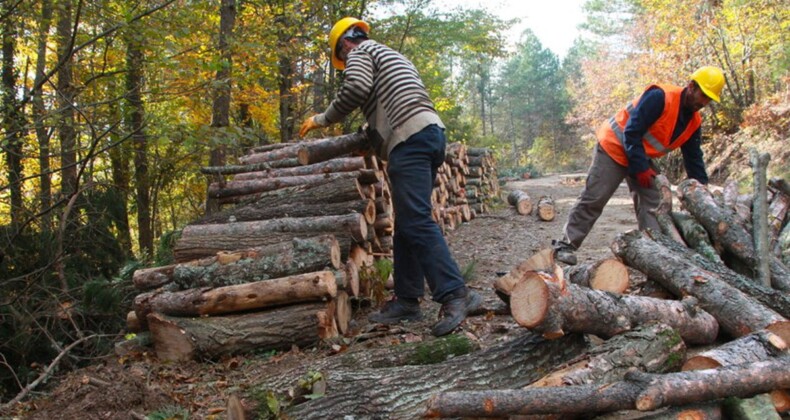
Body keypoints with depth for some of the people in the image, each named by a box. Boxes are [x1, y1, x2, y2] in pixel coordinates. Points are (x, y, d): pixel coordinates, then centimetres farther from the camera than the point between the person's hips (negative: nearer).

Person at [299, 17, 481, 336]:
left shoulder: (360, 52, 8)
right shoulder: (391, 56, 34)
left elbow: (356, 89, -12)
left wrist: (322, 119, 0)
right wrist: (375, 138, 37)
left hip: (410, 139, -9)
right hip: (432, 133, 10)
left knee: (415, 222, -16)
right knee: (407, 225, 9)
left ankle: (455, 294, -22)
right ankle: (406, 300, 10)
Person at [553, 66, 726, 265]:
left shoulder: (693, 122, 0)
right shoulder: (660, 97, -25)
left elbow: (694, 159, 5)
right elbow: (632, 131, -27)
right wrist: (641, 168, -23)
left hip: (642, 158, 8)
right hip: (614, 147, -8)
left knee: (652, 202, -2)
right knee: (593, 199, -8)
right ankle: (565, 245, -3)